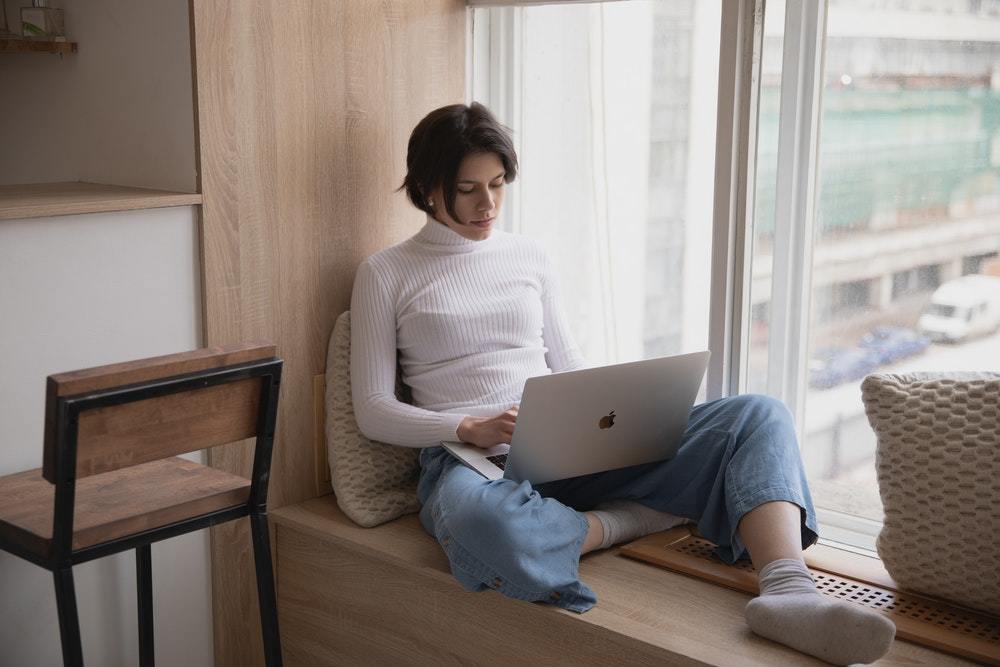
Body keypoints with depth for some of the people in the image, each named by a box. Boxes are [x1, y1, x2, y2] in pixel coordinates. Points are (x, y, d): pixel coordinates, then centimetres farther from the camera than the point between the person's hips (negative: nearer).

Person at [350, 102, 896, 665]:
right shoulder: (386, 275, 6)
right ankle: (629, 520, -17)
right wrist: (470, 427, -16)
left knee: (760, 416, -14)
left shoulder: (529, 257, 18)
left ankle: (789, 589, -39)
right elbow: (374, 411, 2)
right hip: (470, 458, -4)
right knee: (480, 520, -45)